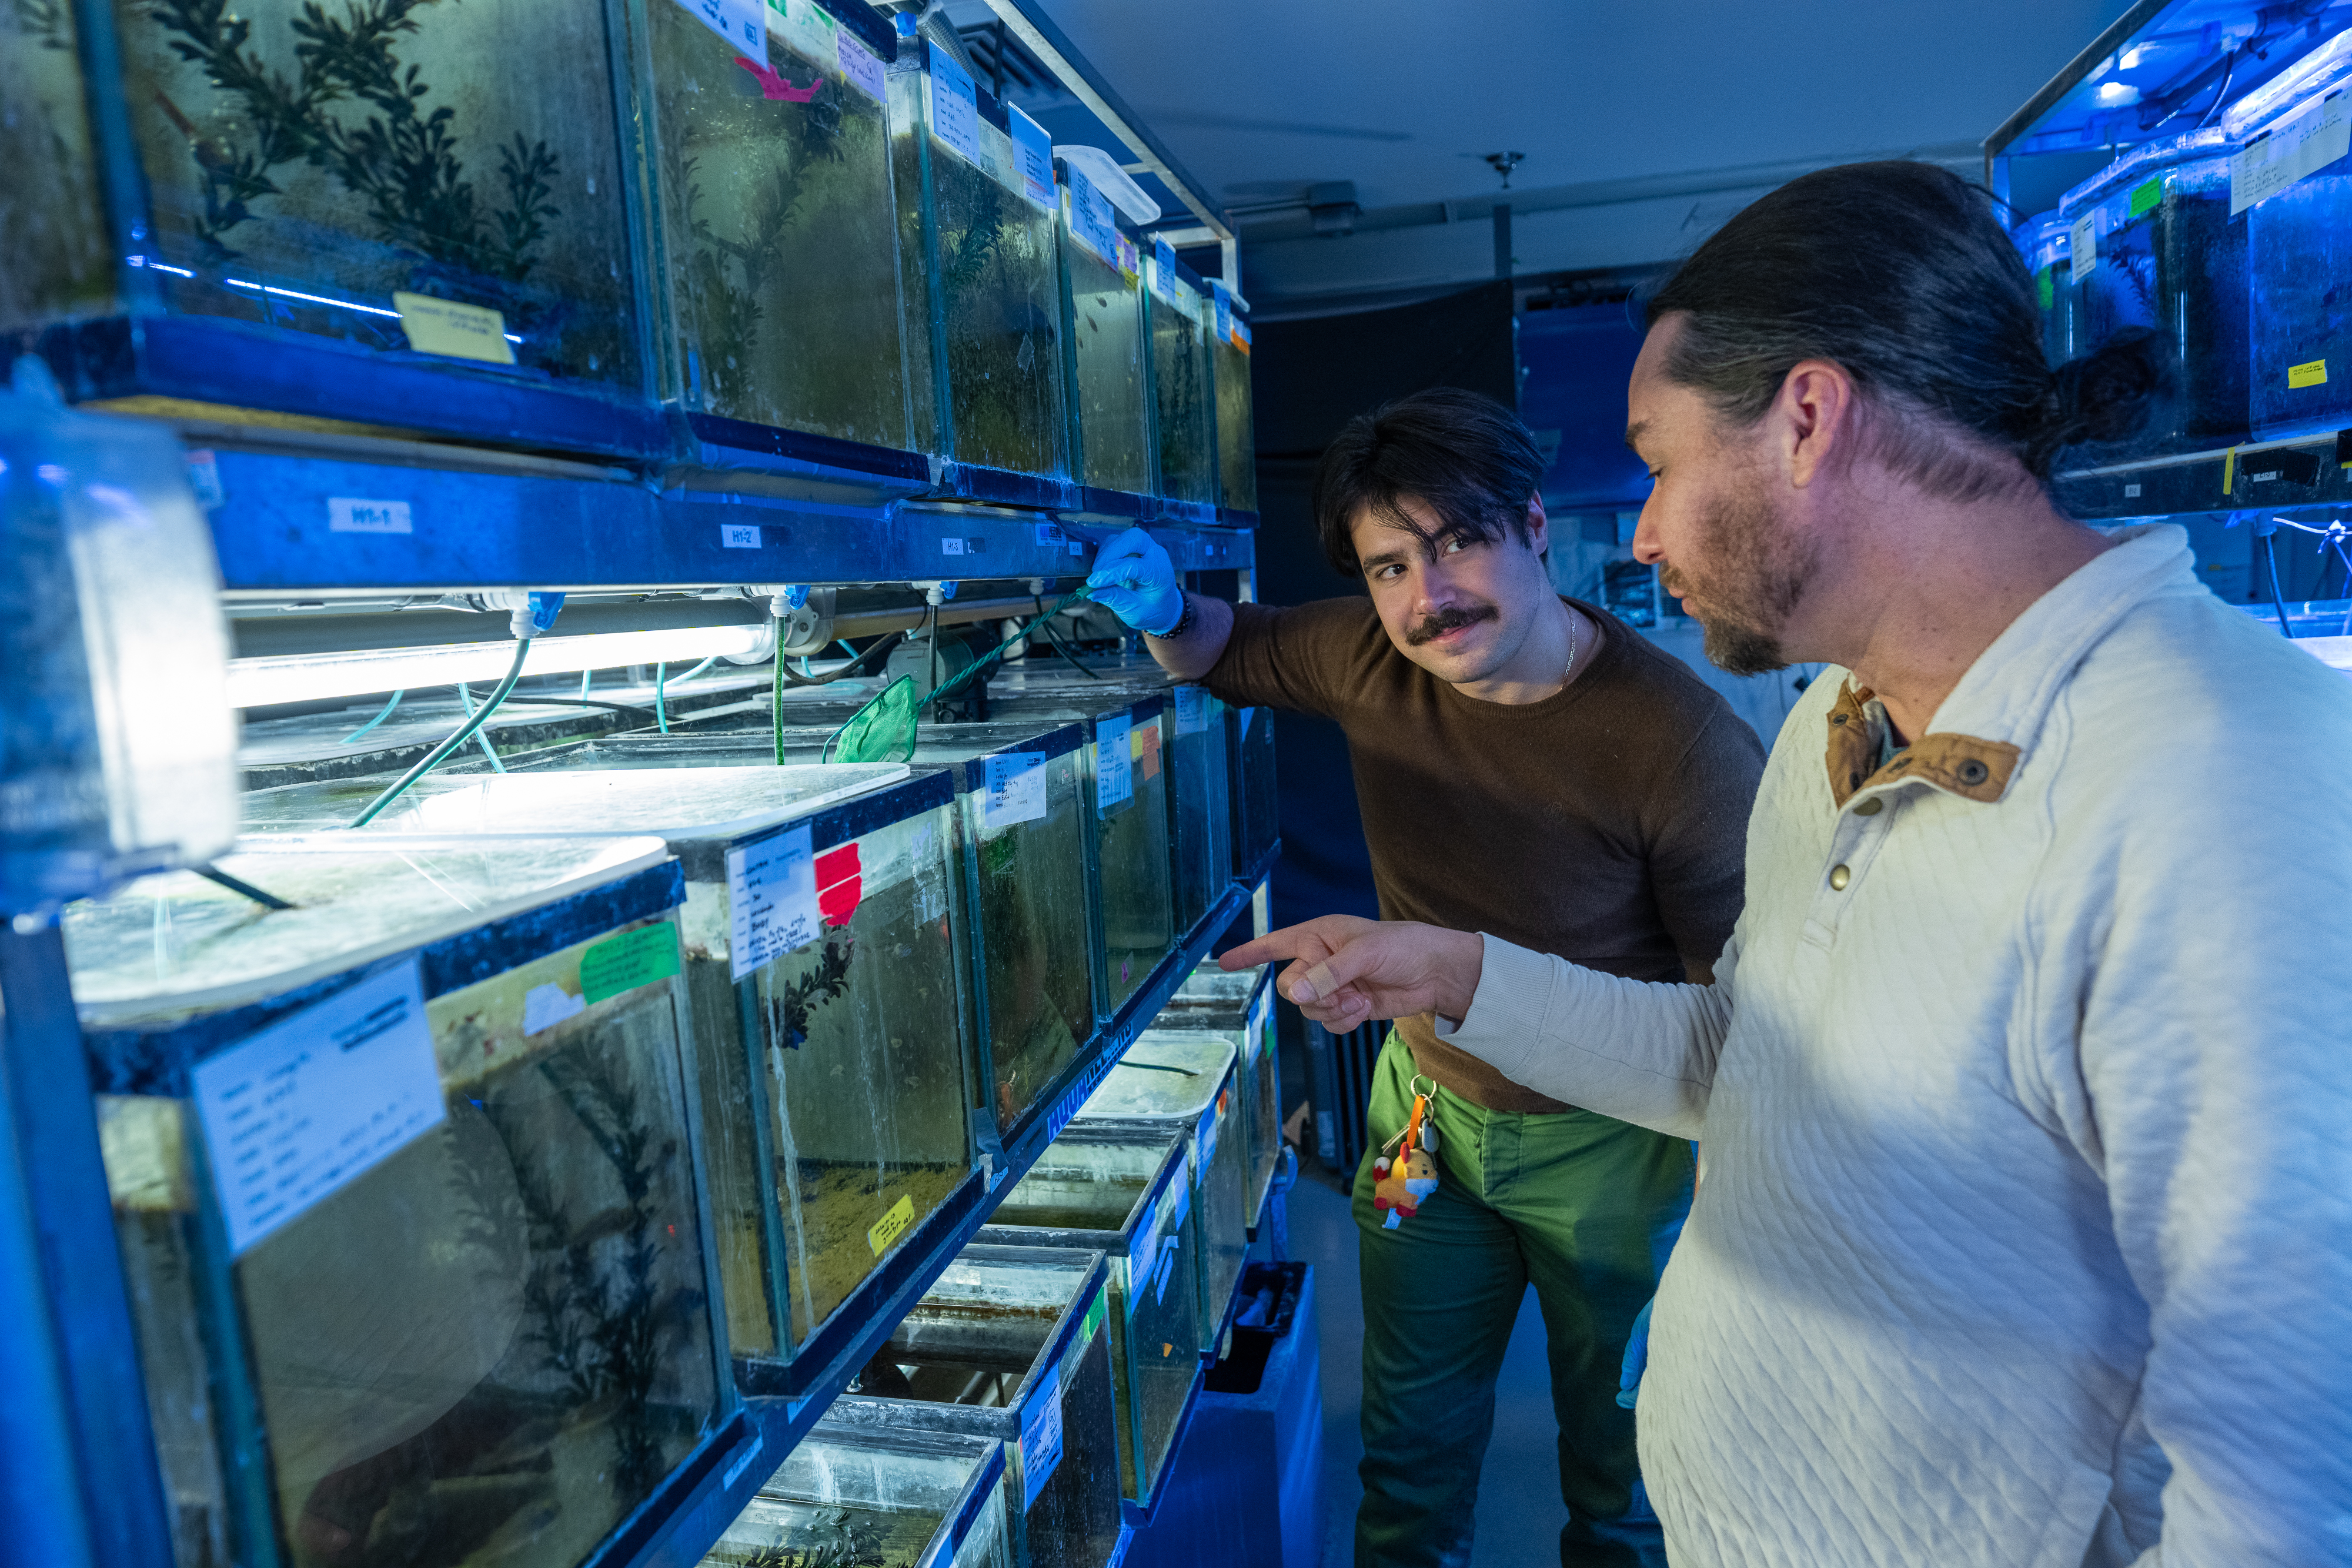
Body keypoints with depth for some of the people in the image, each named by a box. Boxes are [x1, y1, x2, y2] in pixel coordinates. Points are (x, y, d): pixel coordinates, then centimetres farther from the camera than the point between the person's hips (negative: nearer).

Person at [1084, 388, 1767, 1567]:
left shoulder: (1684, 741, -29)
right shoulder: (1370, 657, -14)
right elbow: (1233, 648, 6)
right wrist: (1165, 614, -16)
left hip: (1608, 1146, -3)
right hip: (1424, 1102, 4)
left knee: (1621, 1470, 23)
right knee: (1410, 1451, 24)